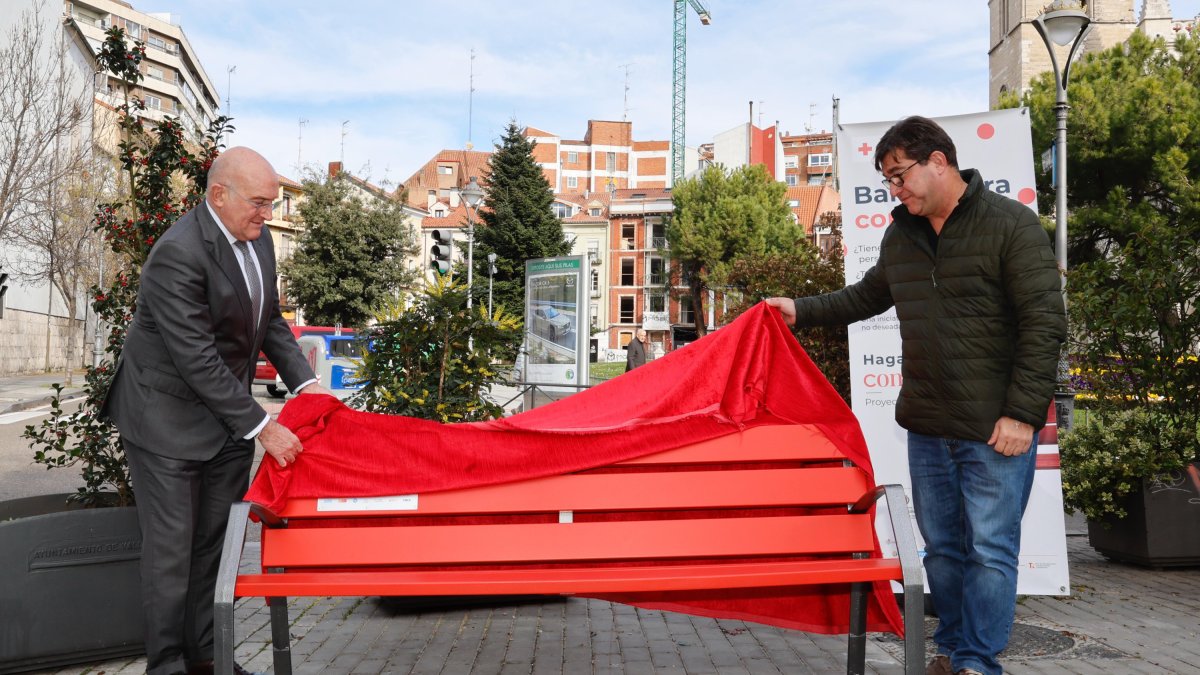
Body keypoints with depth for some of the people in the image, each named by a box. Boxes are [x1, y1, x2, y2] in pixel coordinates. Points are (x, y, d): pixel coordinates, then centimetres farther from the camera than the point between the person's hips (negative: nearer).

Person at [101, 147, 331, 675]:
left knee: (216, 543, 12)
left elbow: (270, 320, 12)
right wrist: (261, 427, -23)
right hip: (168, 419, -7)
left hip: (227, 414, 8)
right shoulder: (178, 254, -25)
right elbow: (198, 360, -26)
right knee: (171, 548, 1)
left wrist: (305, 382, 0)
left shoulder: (256, 236, 1)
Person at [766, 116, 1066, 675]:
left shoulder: (1012, 224, -9)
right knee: (942, 546, 14)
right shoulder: (901, 234, 10)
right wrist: (803, 310, 15)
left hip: (995, 429, -6)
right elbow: (868, 295, 26)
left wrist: (1023, 414, -17)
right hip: (927, 425, 6)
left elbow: (1044, 322, -13)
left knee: (989, 549, 0)